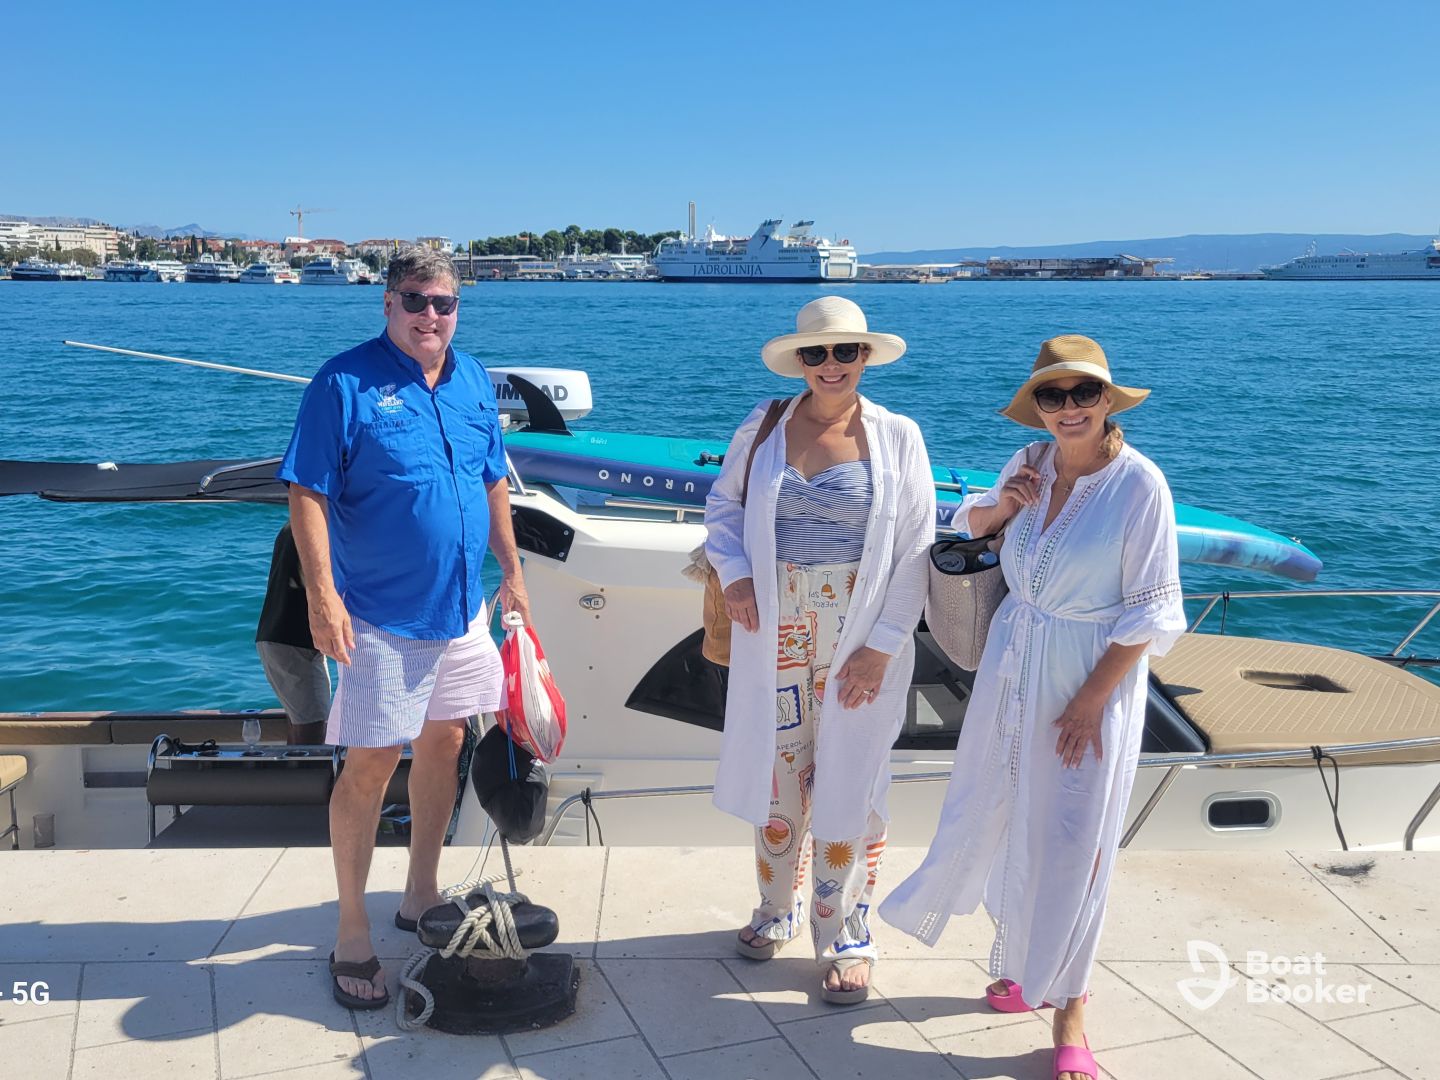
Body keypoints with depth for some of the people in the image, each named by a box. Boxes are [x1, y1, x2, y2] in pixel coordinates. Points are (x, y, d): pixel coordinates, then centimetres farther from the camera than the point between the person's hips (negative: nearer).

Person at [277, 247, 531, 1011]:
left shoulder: (473, 381, 8)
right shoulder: (345, 383, -11)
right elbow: (306, 495, -14)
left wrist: (512, 572, 15)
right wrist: (322, 595, -21)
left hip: (461, 607, 7)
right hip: (380, 615, -6)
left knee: (443, 743, 15)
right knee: (370, 767, -2)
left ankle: (421, 894, 33)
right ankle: (352, 933, 12)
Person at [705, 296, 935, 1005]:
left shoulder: (896, 438, -3)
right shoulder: (763, 428, 2)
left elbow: (915, 551, -4)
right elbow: (723, 505, 15)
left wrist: (881, 646, -10)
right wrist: (733, 574, -3)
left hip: (861, 633, -2)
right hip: (776, 627, 2)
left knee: (849, 780, 4)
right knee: (776, 769, 11)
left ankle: (845, 938, 22)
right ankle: (777, 911, 34)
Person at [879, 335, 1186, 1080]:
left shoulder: (1139, 484, -17)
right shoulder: (1030, 464, -3)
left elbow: (1150, 614, -14)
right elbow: (965, 524, 17)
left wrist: (1092, 700, -15)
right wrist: (999, 507, -6)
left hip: (1096, 670, -5)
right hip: (1014, 657, 5)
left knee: (1072, 840, 5)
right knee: (1003, 815, 14)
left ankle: (1067, 1004, 24)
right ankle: (1024, 963, 38)